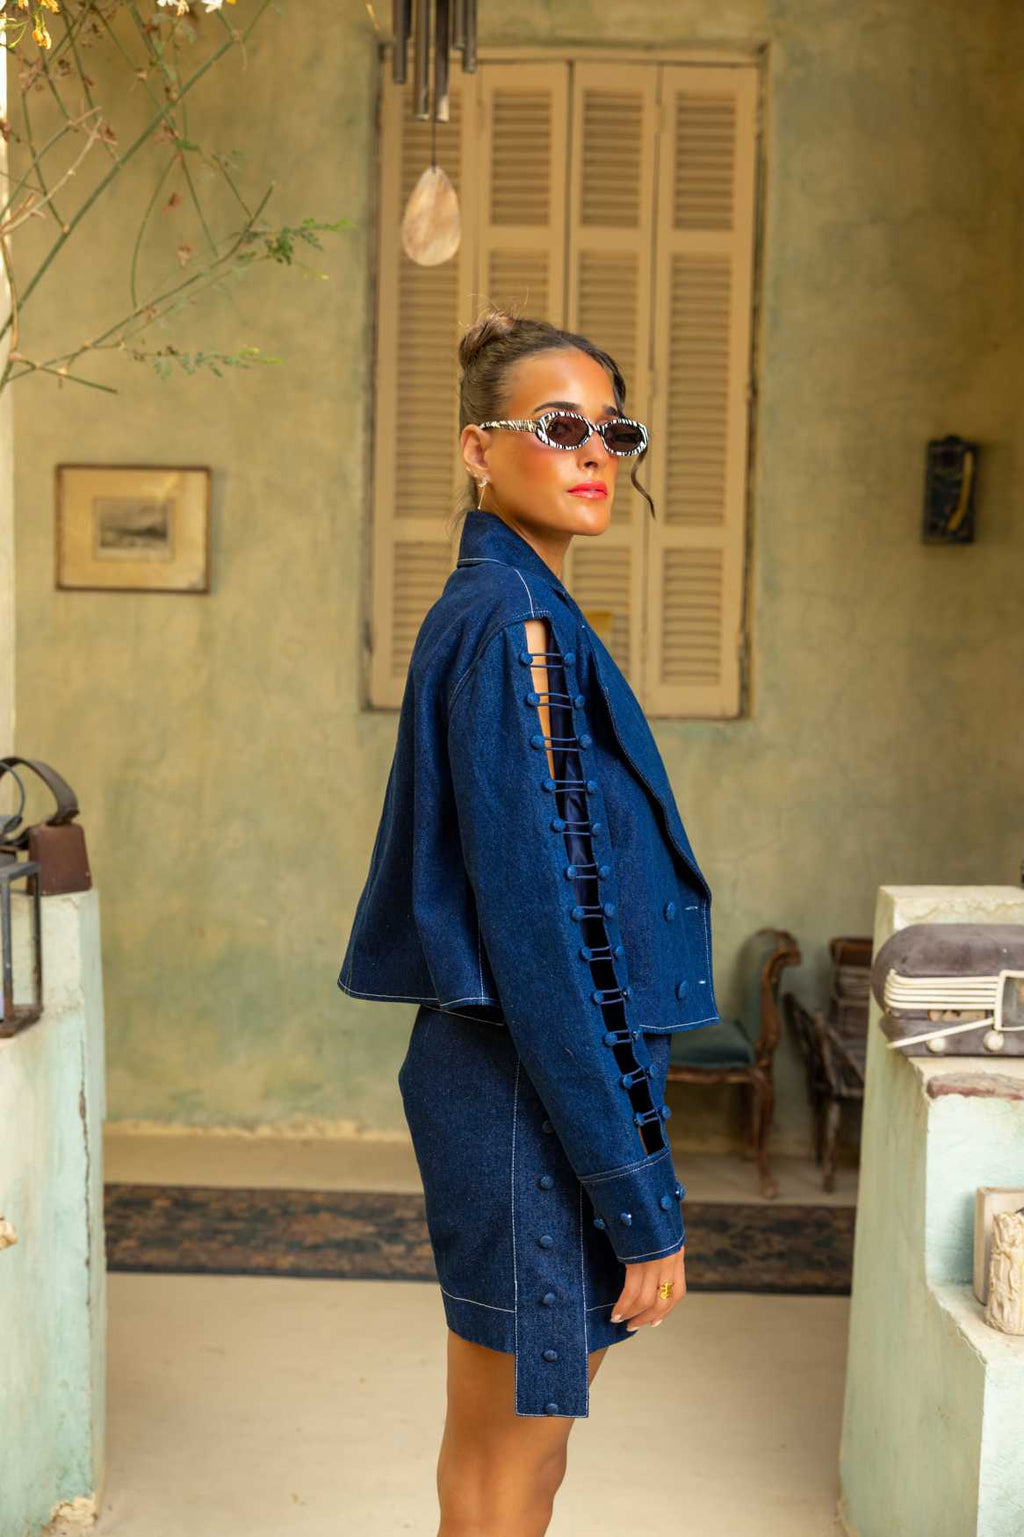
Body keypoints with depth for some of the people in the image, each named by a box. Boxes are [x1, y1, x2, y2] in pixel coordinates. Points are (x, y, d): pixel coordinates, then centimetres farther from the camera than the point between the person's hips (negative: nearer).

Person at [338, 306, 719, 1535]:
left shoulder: (514, 613, 12)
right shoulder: (510, 625, -17)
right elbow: (539, 929, -22)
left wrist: (631, 1159, 18)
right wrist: (641, 1192, -19)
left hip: (515, 1074, 9)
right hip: (537, 1095, -9)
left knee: (518, 1429, 21)